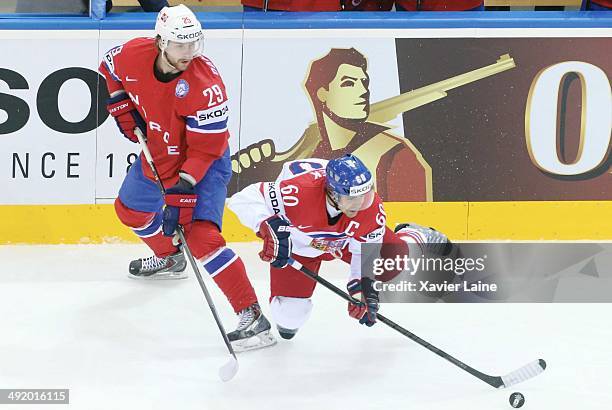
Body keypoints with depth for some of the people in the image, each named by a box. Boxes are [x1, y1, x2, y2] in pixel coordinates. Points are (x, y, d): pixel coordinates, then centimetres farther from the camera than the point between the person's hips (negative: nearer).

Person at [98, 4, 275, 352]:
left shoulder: (205, 82, -33)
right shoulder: (134, 55, -17)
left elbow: (204, 149, -29)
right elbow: (108, 73, 9)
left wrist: (183, 187, -35)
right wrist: (123, 108, -3)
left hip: (205, 162, -7)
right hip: (158, 152, 7)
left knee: (200, 234, -24)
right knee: (130, 210, 26)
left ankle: (253, 317, -27)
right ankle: (169, 258, 57)